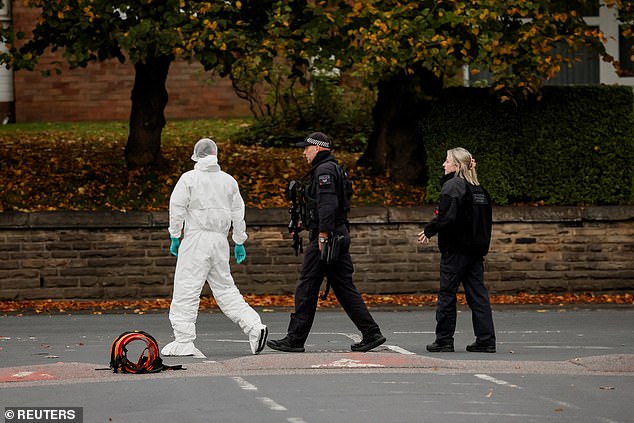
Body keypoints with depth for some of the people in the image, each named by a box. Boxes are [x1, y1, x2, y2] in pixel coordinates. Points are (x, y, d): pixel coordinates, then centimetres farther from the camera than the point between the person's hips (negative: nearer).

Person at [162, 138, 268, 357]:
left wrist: (175, 236, 1)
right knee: (225, 288, 14)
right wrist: (239, 242, 21)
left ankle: (183, 342, -6)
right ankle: (254, 326, 1)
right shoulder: (228, 181, 11)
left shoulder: (189, 178, -3)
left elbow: (177, 207, -7)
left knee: (186, 290, -4)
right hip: (220, 240, 5)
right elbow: (238, 213, 14)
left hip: (196, 239, -5)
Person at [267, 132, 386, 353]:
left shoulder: (324, 170, -12)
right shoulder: (335, 169, 20)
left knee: (306, 288, -4)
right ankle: (372, 334, 4)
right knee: (344, 288, 9)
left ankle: (295, 340, 0)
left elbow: (327, 204, -23)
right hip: (340, 237, 10)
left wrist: (323, 235, -25)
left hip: (324, 238, -10)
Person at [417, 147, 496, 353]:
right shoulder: (479, 189, 14)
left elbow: (447, 217, -20)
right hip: (476, 249, 8)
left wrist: (428, 231, -8)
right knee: (478, 294, 6)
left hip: (455, 249, -7)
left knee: (446, 294, 1)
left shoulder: (452, 186, -11)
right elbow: (484, 220, 17)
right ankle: (486, 340, 3)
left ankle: (444, 340, 3)